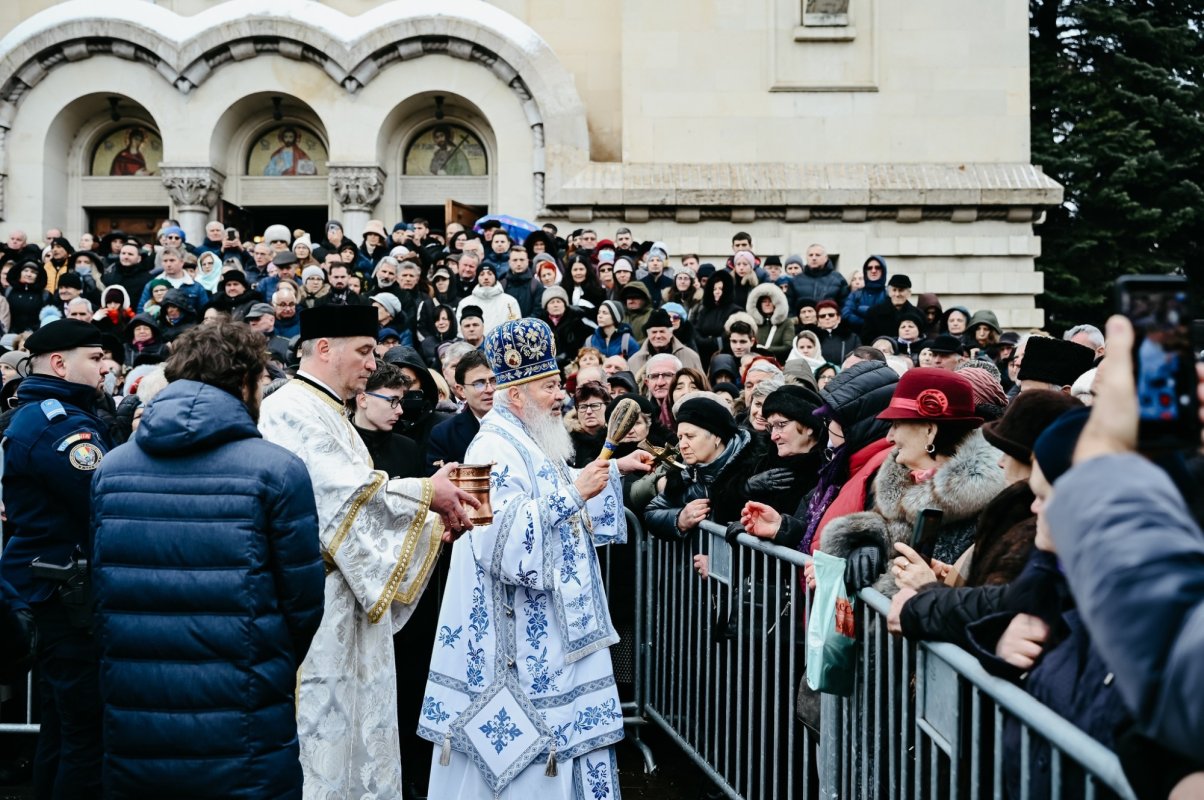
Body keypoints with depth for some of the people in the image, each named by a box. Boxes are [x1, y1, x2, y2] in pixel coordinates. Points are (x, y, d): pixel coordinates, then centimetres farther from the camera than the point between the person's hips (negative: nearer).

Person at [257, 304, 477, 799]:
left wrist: (433, 524, 5)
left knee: (356, 730, 12)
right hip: (317, 603, -10)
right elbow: (346, 491, -23)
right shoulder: (293, 409, -12)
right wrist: (427, 494, -13)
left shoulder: (329, 414, 19)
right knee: (322, 728, -4)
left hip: (350, 600, 10)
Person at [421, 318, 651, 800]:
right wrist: (573, 493, -26)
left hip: (549, 629, 10)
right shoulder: (494, 449, -17)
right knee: (520, 740, -1)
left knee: (557, 731, 14)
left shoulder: (531, 444, 12)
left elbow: (557, 512, 26)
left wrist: (616, 470, 22)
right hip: (519, 634, -10)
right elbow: (507, 536, -29)